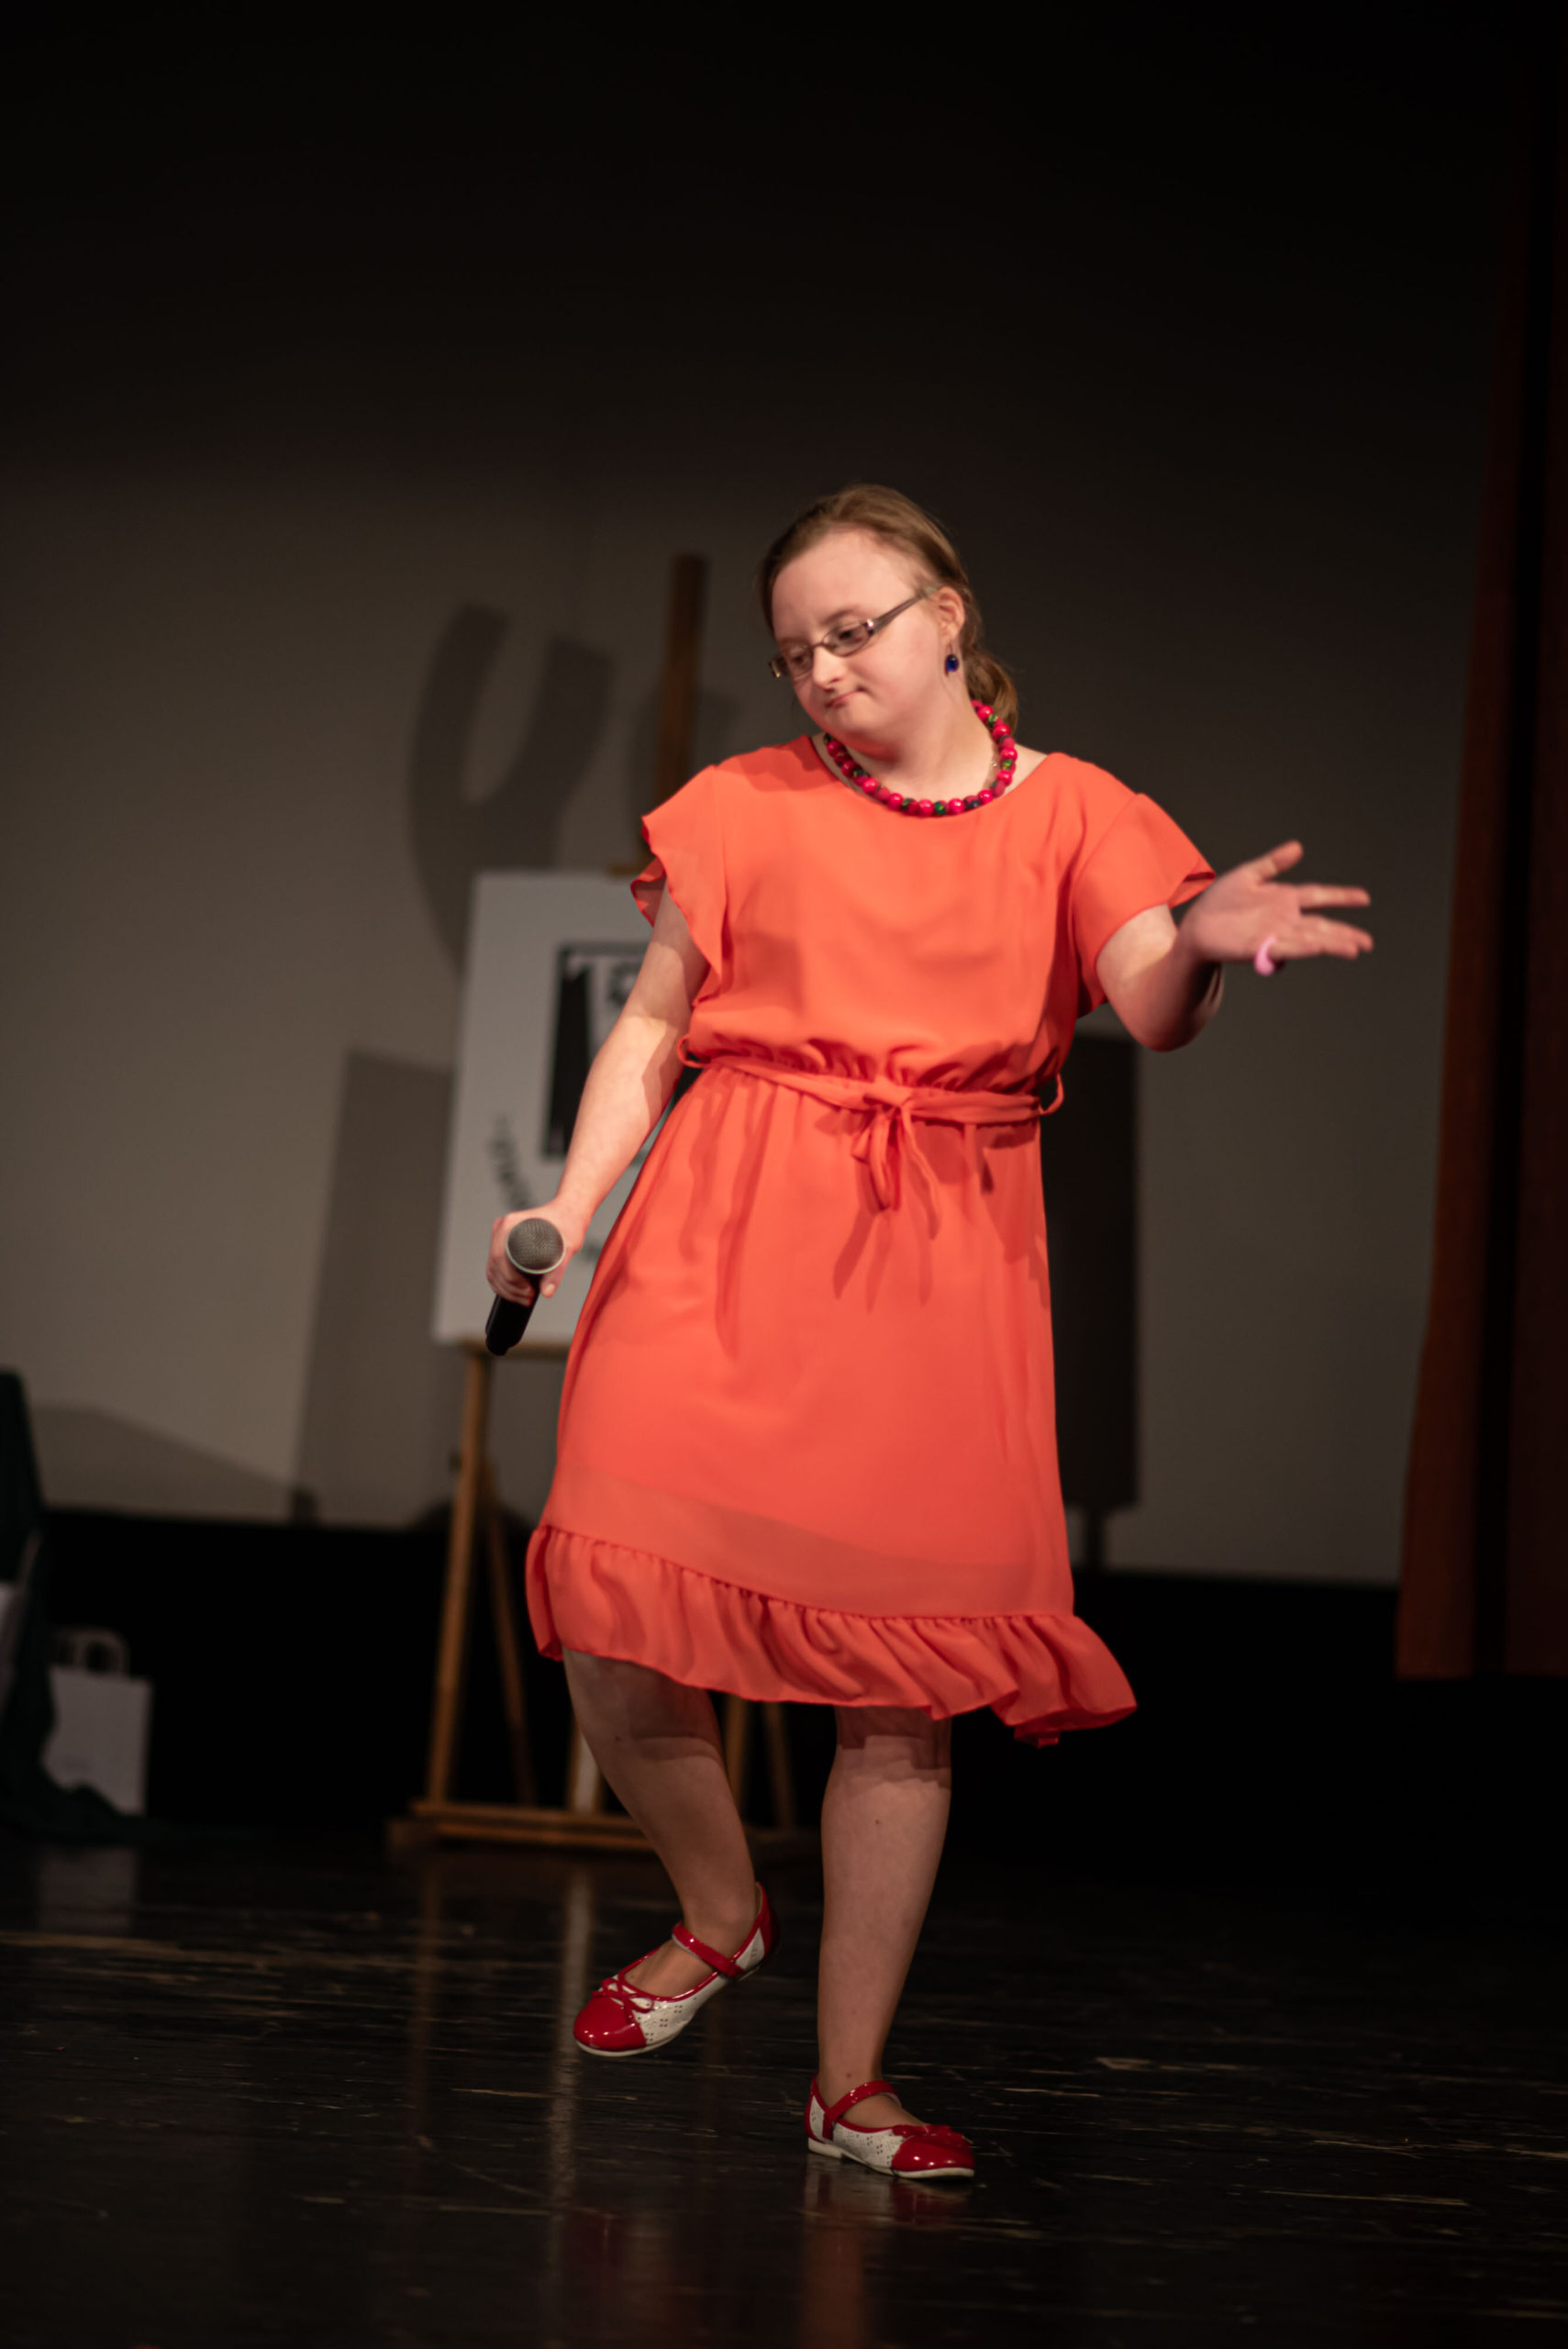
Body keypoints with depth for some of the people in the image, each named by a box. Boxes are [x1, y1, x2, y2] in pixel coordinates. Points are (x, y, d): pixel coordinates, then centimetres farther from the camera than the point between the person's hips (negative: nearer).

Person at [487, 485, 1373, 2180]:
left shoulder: (1072, 816, 8)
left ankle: (850, 2080, 12)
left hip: (940, 1255, -1)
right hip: (727, 1231, 1)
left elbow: (1152, 1014, -8)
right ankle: (719, 1913, 19)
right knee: (611, 1621, -12)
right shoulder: (749, 805, 13)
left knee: (909, 1673, -3)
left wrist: (1199, 945, -31)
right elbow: (653, 1028, 13)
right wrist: (571, 1203, -1)